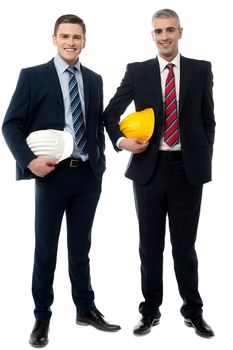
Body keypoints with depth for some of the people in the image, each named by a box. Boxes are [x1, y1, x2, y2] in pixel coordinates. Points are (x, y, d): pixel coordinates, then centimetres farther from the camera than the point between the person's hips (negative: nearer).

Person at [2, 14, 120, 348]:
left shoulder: (94, 79, 11)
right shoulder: (33, 76, -1)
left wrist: (100, 161, 7)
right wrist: (29, 160, -16)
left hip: (89, 174, 4)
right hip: (53, 173, -3)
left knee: (81, 247, 14)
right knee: (46, 249, 6)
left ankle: (86, 309, 29)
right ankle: (42, 317, 22)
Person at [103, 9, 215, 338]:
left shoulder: (201, 69, 5)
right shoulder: (137, 71, 4)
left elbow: (208, 120, 7)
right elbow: (111, 112, 8)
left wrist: (204, 161, 0)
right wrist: (121, 140, -10)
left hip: (188, 168, 0)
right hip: (149, 167, 1)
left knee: (185, 245, 8)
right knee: (150, 245, 10)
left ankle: (193, 310, 27)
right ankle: (150, 310, 26)